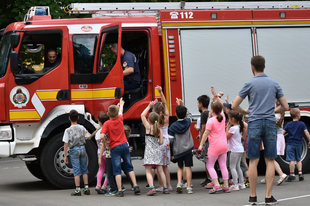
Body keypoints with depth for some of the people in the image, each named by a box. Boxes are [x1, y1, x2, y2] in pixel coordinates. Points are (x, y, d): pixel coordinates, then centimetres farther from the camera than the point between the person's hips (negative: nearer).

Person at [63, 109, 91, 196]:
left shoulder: (68, 130, -9)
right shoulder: (82, 128, -1)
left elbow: (65, 144, -9)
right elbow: (88, 137, 7)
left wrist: (65, 156, -4)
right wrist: (84, 133, 27)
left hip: (74, 150, -3)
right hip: (82, 148, 3)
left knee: (76, 171, -1)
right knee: (84, 169, 11)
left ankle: (77, 190, -2)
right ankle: (86, 188, 10)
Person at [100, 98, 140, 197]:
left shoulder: (107, 124, -10)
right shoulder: (120, 119, 2)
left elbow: (102, 136, -20)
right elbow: (120, 111, 26)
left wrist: (105, 143, 0)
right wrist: (121, 104, 46)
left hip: (115, 148, -4)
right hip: (124, 145, 4)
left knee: (117, 171, 0)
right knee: (129, 167, 14)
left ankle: (120, 191, -5)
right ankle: (135, 186, 6)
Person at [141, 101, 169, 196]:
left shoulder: (148, 127, -6)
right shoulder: (159, 130, 5)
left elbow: (142, 115, 0)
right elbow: (161, 142, 4)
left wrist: (149, 106, 5)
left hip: (149, 151, -5)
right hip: (157, 151, 5)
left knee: (148, 171, -6)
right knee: (160, 170, 12)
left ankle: (152, 188, -20)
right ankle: (165, 188, 13)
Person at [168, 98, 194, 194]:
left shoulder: (173, 126, -5)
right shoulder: (188, 121, -1)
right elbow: (189, 114, 22)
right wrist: (182, 106, 21)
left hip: (178, 150, 0)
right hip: (188, 148, 0)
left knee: (180, 167, 18)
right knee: (188, 167, 1)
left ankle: (179, 183, 0)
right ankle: (189, 187, -2)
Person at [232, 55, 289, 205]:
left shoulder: (250, 84, 0)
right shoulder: (274, 84, 8)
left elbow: (234, 106, 1)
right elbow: (285, 107, 10)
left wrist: (245, 112, 19)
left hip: (254, 123, -1)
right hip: (270, 123, 2)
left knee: (253, 161, 3)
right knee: (270, 161, 4)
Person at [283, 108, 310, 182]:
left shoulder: (288, 124, 0)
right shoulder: (302, 124, -1)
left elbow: (282, 133, -1)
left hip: (290, 144, -1)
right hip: (299, 144, 1)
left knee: (291, 160, -3)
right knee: (298, 159, 16)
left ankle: (292, 175, -5)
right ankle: (300, 173, 7)